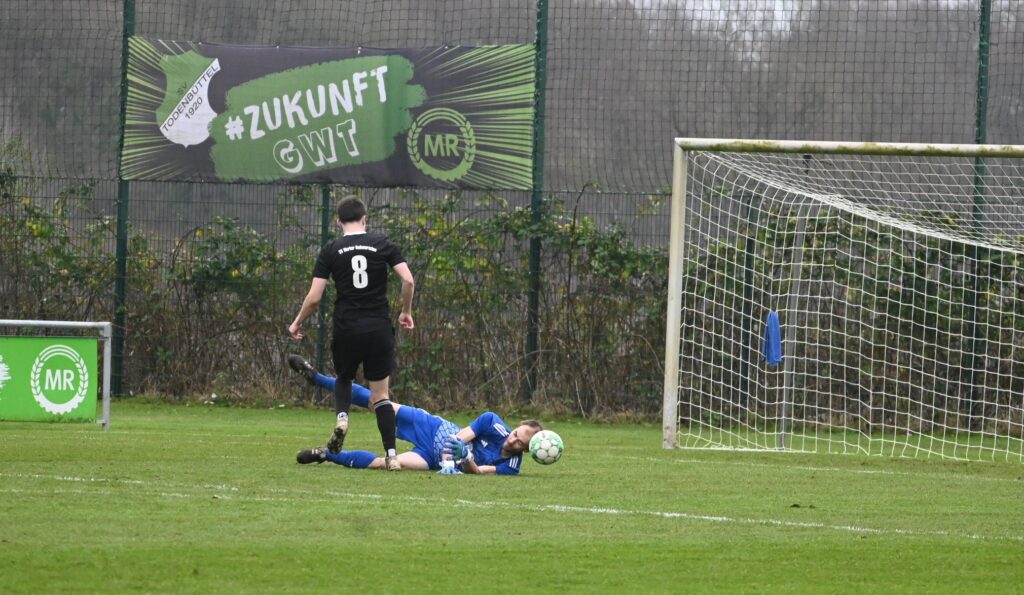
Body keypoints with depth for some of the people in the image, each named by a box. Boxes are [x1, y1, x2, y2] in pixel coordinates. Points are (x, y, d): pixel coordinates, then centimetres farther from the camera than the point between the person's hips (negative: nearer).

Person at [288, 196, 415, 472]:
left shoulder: (331, 251, 1)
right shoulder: (383, 245, 3)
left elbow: (314, 298, -2)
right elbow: (408, 280, -6)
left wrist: (297, 324, 14)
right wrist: (406, 312, 11)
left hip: (347, 328, 0)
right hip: (380, 327, 0)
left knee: (344, 378, 26)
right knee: (380, 394, 8)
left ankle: (341, 417, -4)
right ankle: (391, 455, -1)